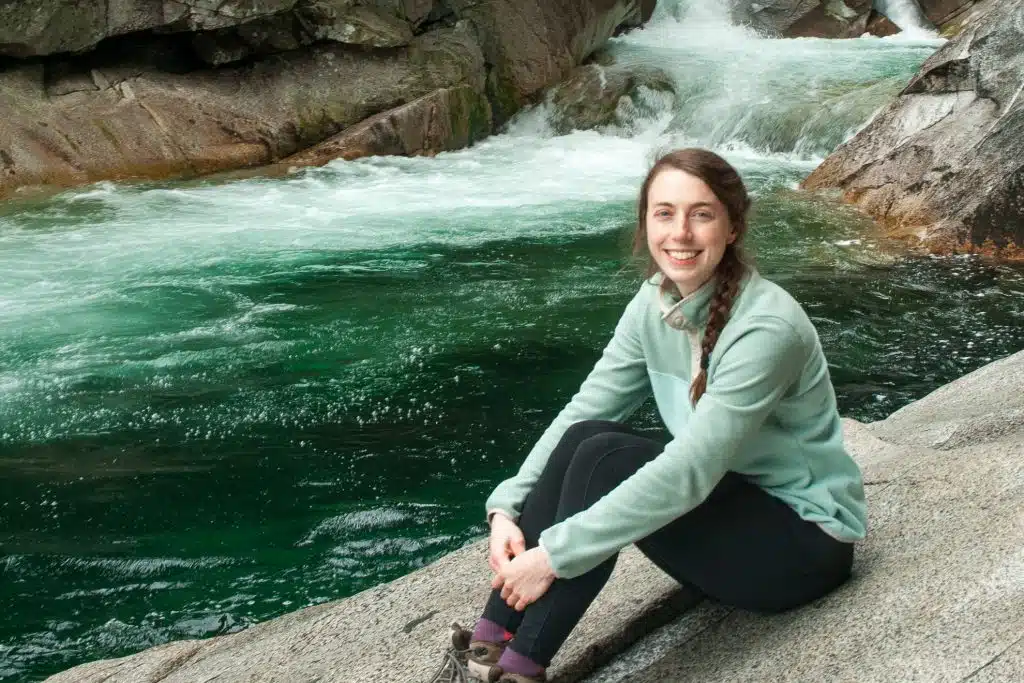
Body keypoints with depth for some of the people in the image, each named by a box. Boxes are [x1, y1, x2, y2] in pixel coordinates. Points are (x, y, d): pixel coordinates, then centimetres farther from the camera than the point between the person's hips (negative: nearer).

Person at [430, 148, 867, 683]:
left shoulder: (766, 327, -27)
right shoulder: (655, 302, -4)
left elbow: (689, 471, -32)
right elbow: (581, 413, -5)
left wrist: (555, 553, -31)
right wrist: (506, 508, -19)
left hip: (804, 539, -7)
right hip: (729, 506, 7)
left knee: (606, 459, -26)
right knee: (587, 437, -18)